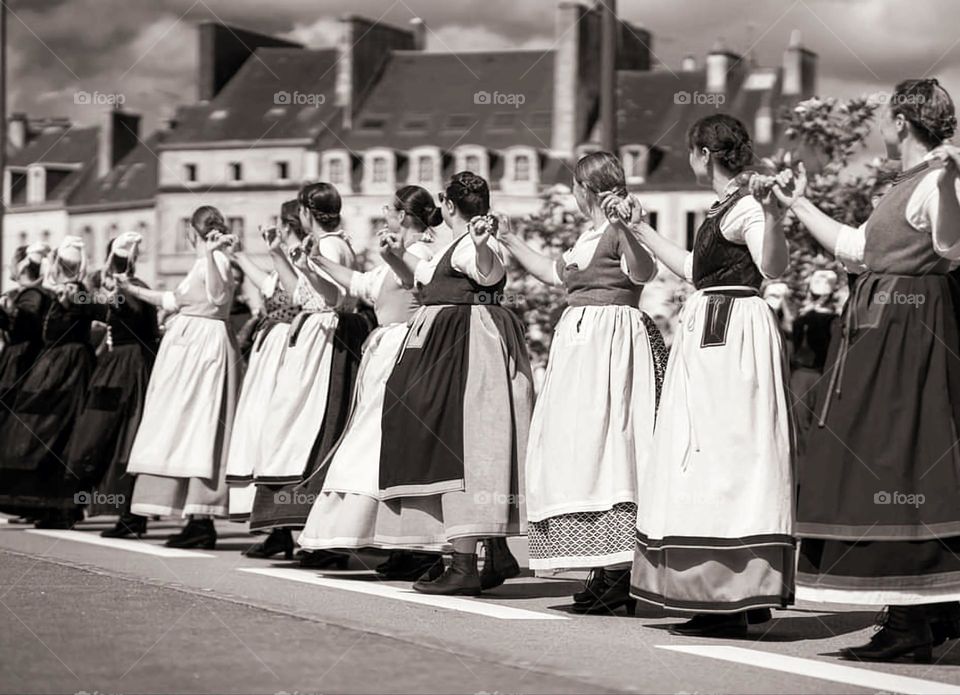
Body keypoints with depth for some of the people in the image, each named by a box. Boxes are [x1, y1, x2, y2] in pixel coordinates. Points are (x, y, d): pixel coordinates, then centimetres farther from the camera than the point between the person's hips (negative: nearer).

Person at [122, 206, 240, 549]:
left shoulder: (215, 259, -10)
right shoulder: (203, 262, 19)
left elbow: (217, 295, -28)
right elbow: (174, 300, 28)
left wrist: (208, 253, -35)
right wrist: (132, 290, 33)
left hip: (203, 348, -10)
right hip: (189, 344, 10)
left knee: (198, 427, -11)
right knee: (187, 430, 9)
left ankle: (202, 522, -14)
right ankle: (198, 520, 10)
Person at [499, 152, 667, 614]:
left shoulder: (618, 230, -10)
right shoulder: (589, 236, 20)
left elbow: (645, 272, -28)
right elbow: (554, 272, 35)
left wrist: (623, 226, -41)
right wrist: (508, 239, 40)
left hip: (609, 343, -10)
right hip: (582, 340, 10)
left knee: (602, 444, -13)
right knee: (579, 451, 8)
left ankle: (618, 576, -14)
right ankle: (608, 573, 11)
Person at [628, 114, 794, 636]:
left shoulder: (745, 206, -13)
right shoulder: (723, 207, 17)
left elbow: (773, 267, -27)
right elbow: (693, 269, 28)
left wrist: (769, 211, -41)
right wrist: (639, 229, 34)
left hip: (732, 336, -10)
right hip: (710, 333, 10)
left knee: (723, 454, -11)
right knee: (711, 459, 12)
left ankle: (731, 604, -10)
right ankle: (747, 594, 17)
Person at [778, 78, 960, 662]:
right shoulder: (910, 182, 18)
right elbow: (857, 248, 27)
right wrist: (800, 206, 35)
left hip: (906, 333, -10)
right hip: (879, 329, 10)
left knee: (898, 471, -9)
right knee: (898, 472, 12)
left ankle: (912, 625, -7)